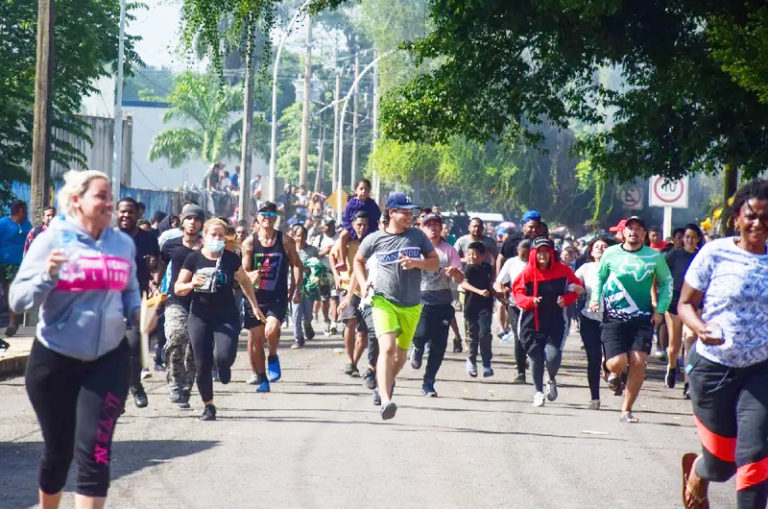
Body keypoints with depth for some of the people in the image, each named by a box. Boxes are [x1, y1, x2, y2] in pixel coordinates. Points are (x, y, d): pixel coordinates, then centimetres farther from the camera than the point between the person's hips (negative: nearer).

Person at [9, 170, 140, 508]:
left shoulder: (123, 244, 2)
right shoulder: (52, 240, -8)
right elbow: (18, 300, -11)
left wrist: (138, 312, -5)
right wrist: (49, 275, -28)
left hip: (108, 360, 2)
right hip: (55, 361, -1)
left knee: (94, 450, -11)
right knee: (58, 451, 12)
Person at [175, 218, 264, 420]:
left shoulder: (231, 259, 3)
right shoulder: (194, 258, 0)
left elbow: (245, 281, 20)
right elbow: (178, 289, 1)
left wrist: (254, 305, 20)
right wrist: (192, 284, -19)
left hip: (227, 316, 0)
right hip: (200, 317, 0)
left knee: (224, 356, -21)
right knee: (202, 365, -2)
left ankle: (223, 366, 18)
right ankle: (208, 406, 16)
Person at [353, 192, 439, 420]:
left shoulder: (417, 236, 2)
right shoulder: (375, 239, -1)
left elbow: (435, 263, 6)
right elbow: (358, 260, 16)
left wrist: (416, 263, -14)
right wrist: (364, 284, 1)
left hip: (412, 305, 3)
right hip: (384, 301, -3)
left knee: (401, 353, 16)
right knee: (387, 348, -22)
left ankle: (386, 383, 47)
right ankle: (385, 401, -32)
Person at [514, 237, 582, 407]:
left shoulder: (562, 271, -2)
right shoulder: (527, 273, -1)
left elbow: (576, 287, 9)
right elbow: (518, 293, 3)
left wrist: (566, 299, -9)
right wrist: (529, 301, -17)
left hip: (555, 323, -1)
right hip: (531, 323, 1)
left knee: (552, 356, -16)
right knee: (536, 358, 7)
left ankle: (552, 380, 18)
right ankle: (538, 392, 28)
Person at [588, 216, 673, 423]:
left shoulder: (654, 257, 1)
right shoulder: (611, 254, 2)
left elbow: (666, 282, 13)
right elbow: (600, 277, 17)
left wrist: (660, 309, 4)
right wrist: (595, 298, 2)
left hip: (642, 318, 0)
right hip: (613, 318, 0)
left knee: (638, 362, -11)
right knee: (618, 363, -13)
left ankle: (626, 409, 5)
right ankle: (615, 374, 28)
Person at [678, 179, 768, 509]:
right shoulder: (715, 253, -7)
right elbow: (685, 303, -2)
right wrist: (701, 329, -22)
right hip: (714, 369, -1)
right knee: (721, 464, 9)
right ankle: (696, 472, 47)